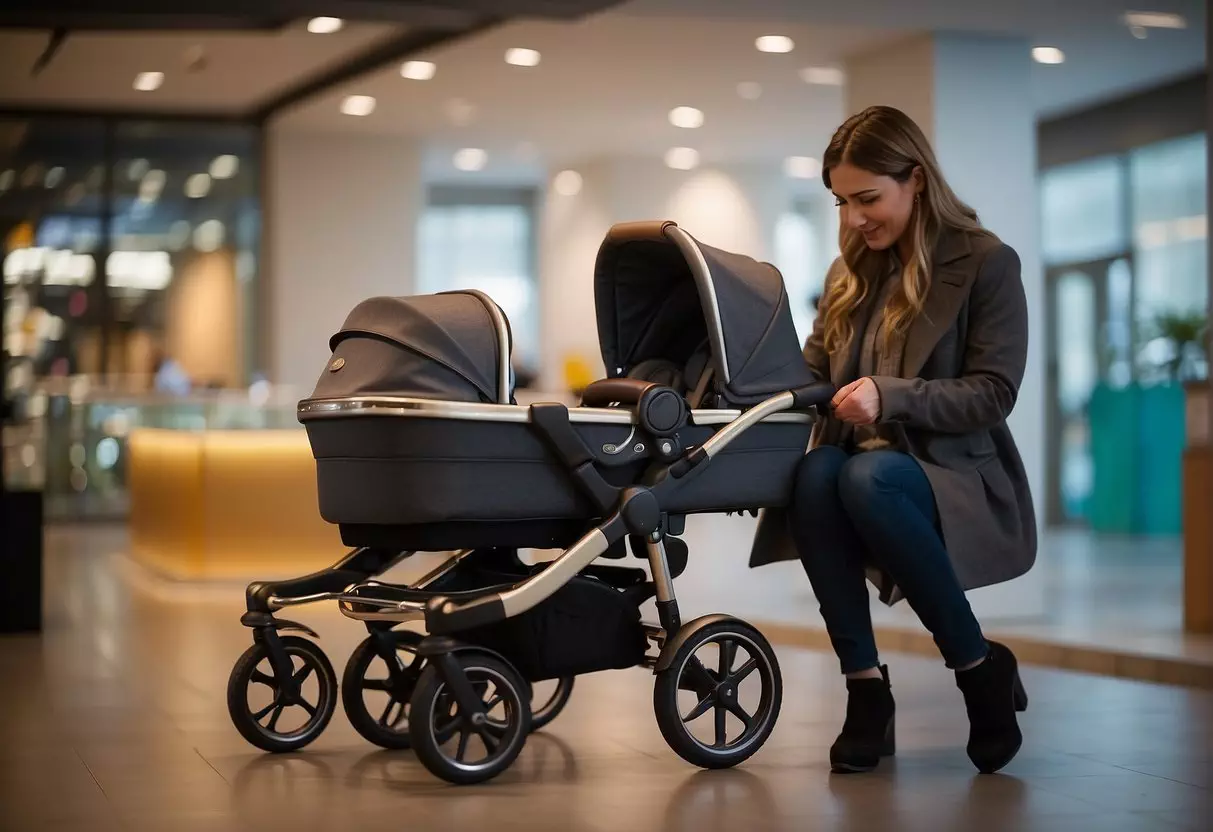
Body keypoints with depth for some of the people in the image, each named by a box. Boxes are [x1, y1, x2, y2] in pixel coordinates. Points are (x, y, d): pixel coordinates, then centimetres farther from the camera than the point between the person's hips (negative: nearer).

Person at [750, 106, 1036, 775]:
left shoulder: (987, 264, -2)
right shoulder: (851, 273, 17)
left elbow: (994, 394, -10)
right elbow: (811, 372, 14)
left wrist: (890, 396, -24)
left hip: (959, 476, -4)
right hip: (867, 463, 4)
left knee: (868, 476, -38)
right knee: (815, 474, -32)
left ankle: (982, 670, -20)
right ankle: (865, 689, -28)